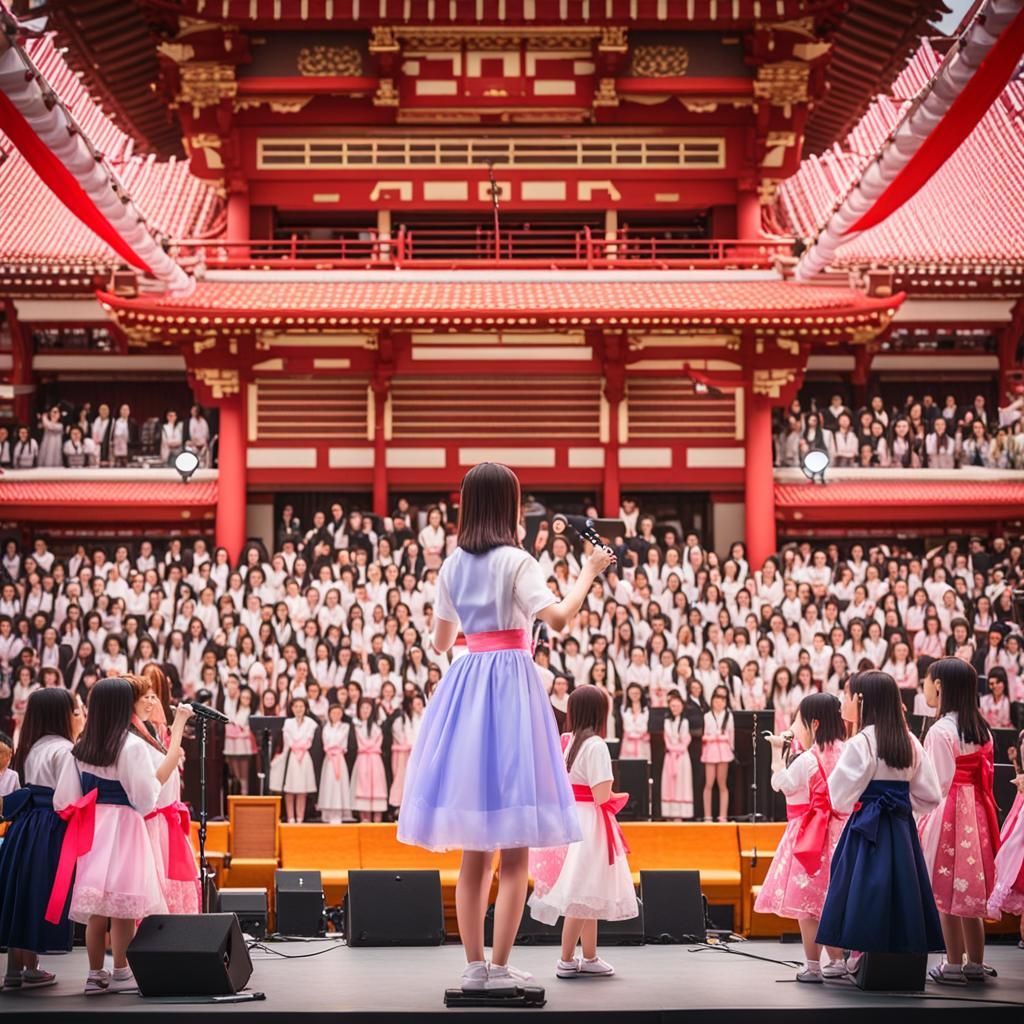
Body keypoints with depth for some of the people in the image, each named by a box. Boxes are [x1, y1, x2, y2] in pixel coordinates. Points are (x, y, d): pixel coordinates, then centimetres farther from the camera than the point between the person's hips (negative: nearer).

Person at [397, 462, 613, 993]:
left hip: (465, 683, 6)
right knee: (514, 849, -2)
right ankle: (499, 967, -3)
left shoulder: (453, 565, 11)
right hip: (510, 682, -6)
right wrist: (588, 573, -5)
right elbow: (558, 619, -18)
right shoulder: (516, 561, -6)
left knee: (475, 846, 9)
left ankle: (474, 965, 10)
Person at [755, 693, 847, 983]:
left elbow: (779, 783, -8)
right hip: (835, 833, 8)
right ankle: (837, 961, 21)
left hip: (808, 837, -8)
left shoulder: (806, 760, -17)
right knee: (829, 901, 16)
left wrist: (777, 751, 2)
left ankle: (812, 966, -1)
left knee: (805, 903, -2)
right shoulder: (842, 754, 4)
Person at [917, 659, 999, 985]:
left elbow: (938, 784, -17)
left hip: (948, 812, -8)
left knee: (946, 890, 1)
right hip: (977, 811, 8)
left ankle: (953, 965, 5)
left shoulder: (941, 731, -15)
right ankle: (975, 964, 18)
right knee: (970, 890, 14)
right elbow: (986, 774, 10)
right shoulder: (981, 729, 9)